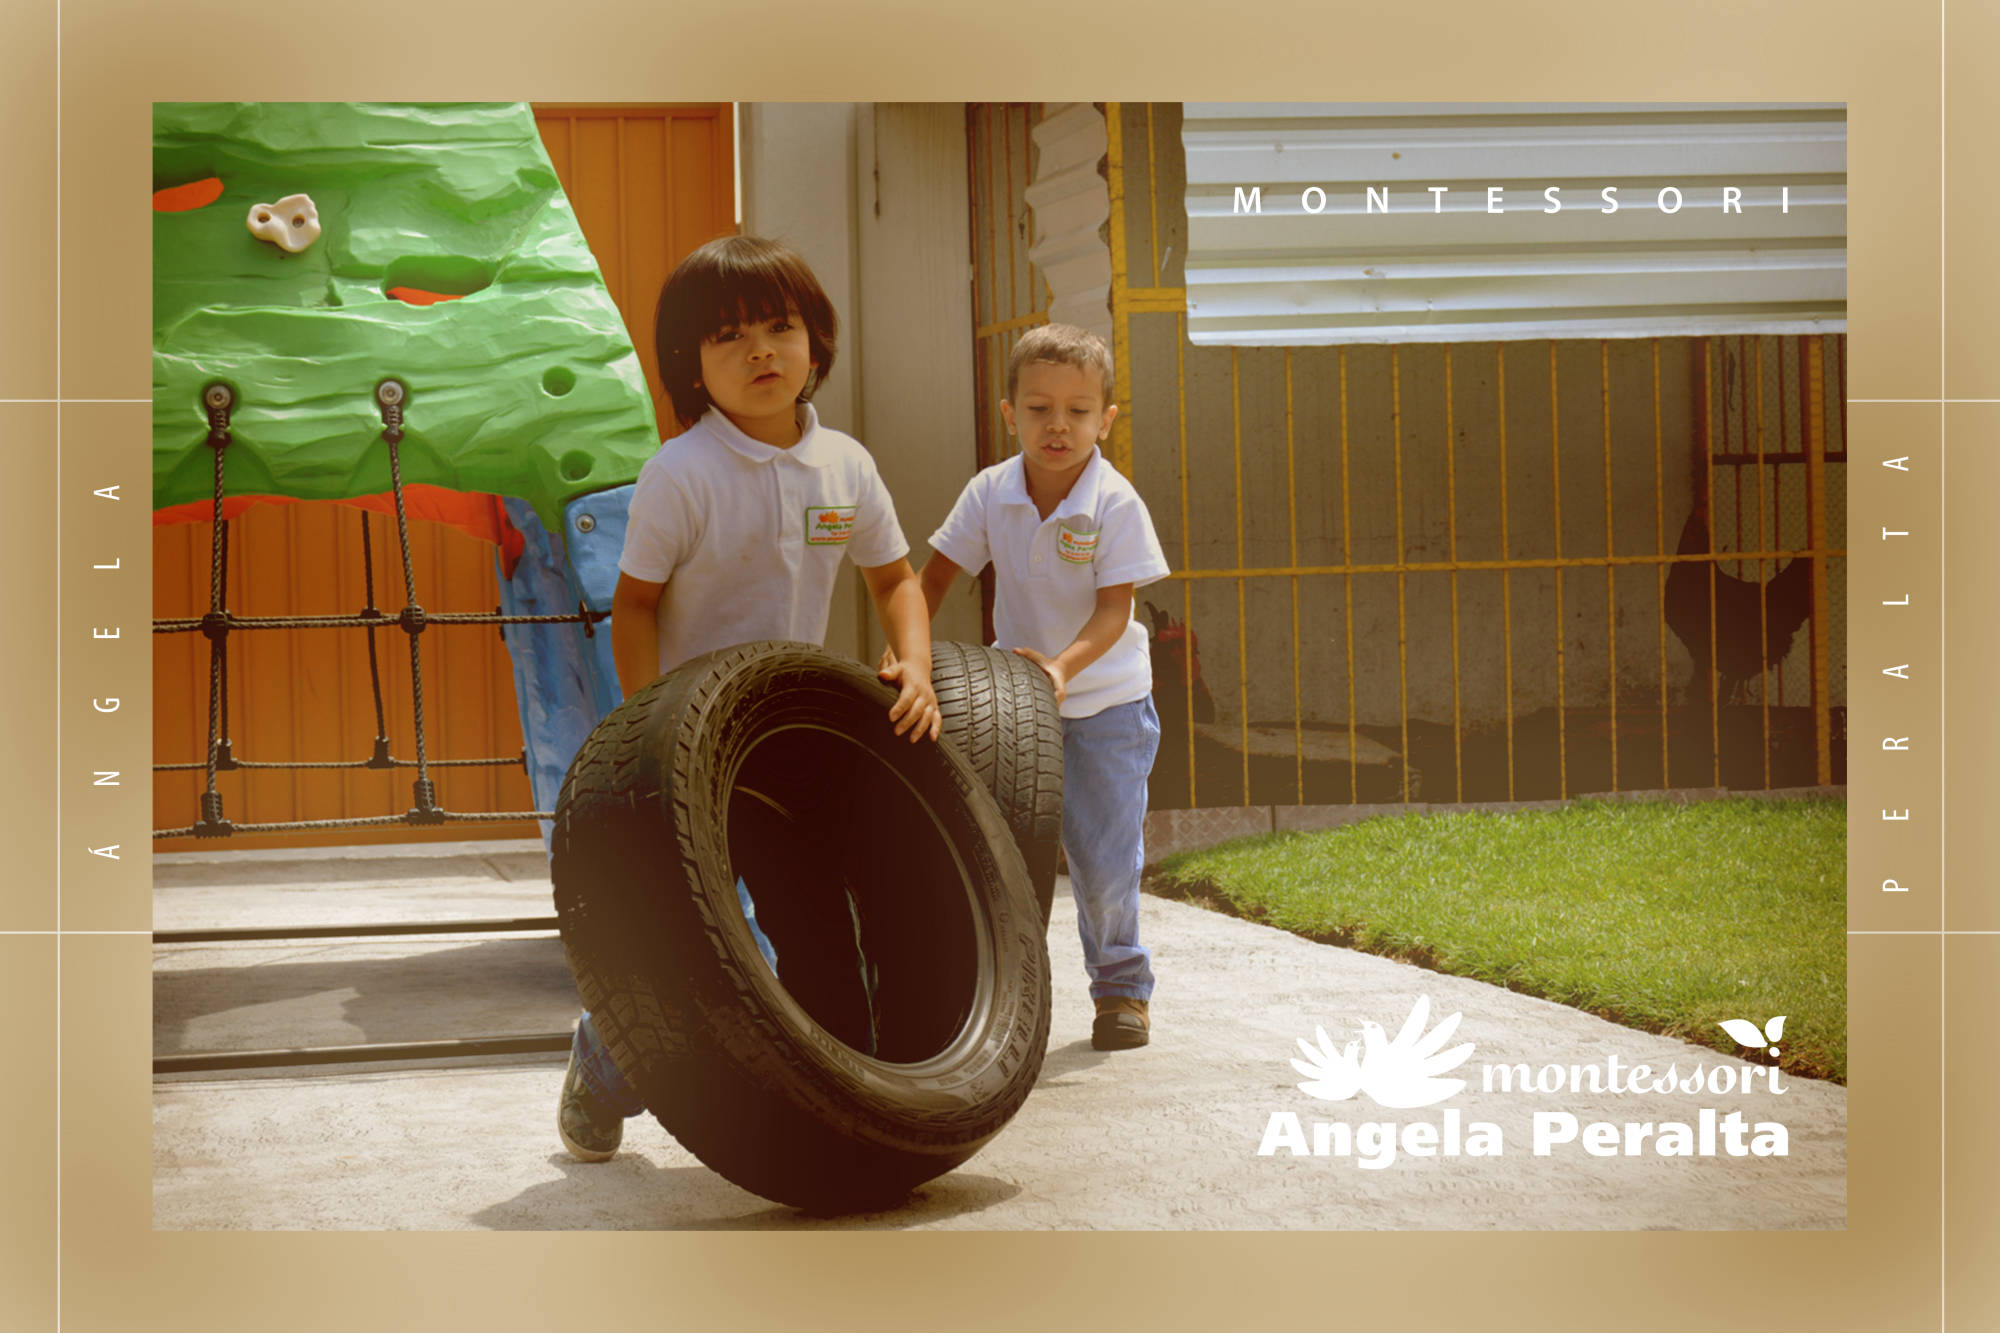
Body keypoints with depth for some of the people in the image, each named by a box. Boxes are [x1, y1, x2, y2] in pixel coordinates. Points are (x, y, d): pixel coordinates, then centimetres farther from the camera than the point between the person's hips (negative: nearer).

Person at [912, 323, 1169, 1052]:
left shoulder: (1116, 505, -17)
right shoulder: (990, 493, -7)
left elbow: (1115, 610, -21)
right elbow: (936, 575, 1)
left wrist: (1063, 666, -37)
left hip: (1105, 704, -3)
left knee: (1104, 862, -4)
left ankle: (1121, 986, 18)